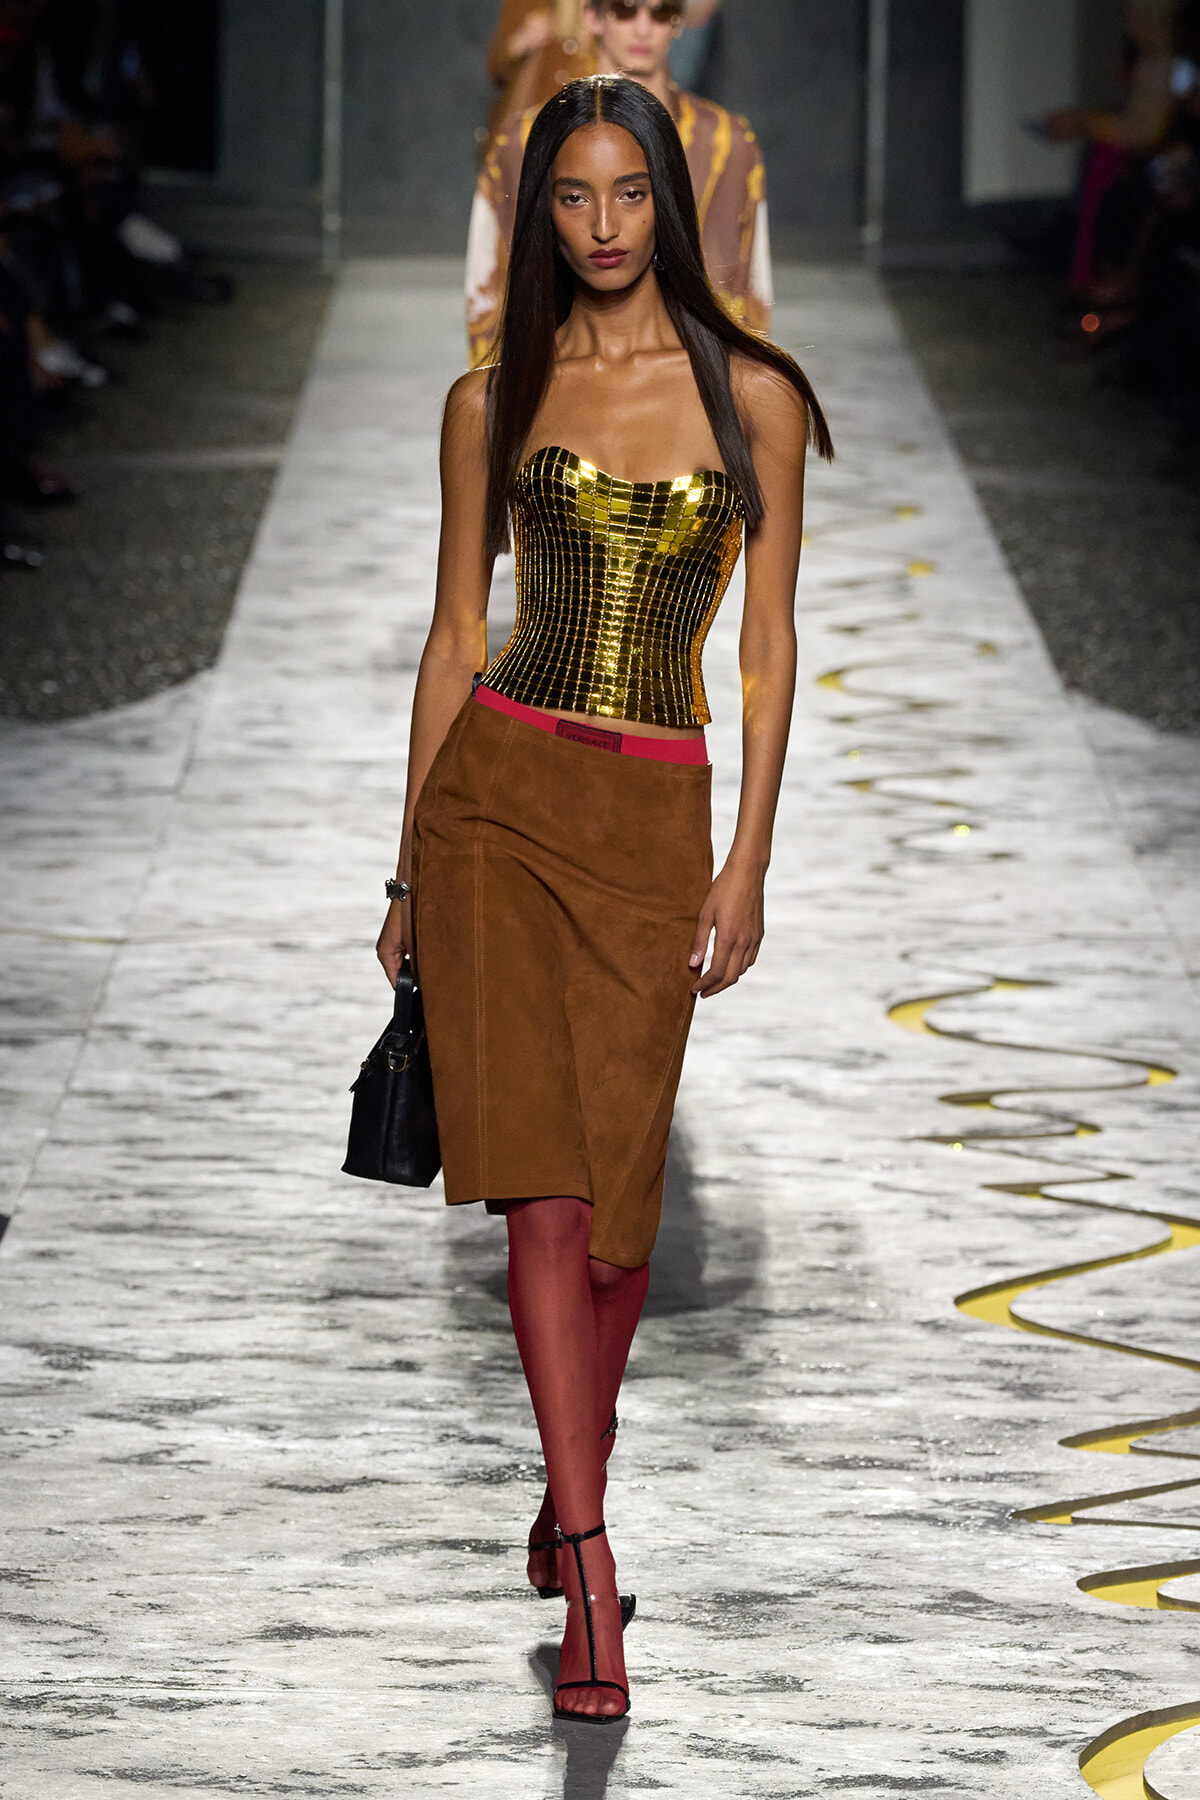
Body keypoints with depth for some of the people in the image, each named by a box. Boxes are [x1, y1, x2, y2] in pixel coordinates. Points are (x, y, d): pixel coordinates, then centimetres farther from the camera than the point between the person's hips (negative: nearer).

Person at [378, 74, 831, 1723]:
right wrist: (411, 868, 10)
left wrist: (748, 861, -1)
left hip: (655, 820, 0)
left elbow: (767, 644, 5)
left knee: (616, 1190, 2)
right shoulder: (493, 403, 7)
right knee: (544, 1189, -9)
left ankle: (569, 1502, 26)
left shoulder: (752, 396, 5)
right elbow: (455, 635, 10)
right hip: (498, 796, 0)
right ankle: (593, 1582, -10)